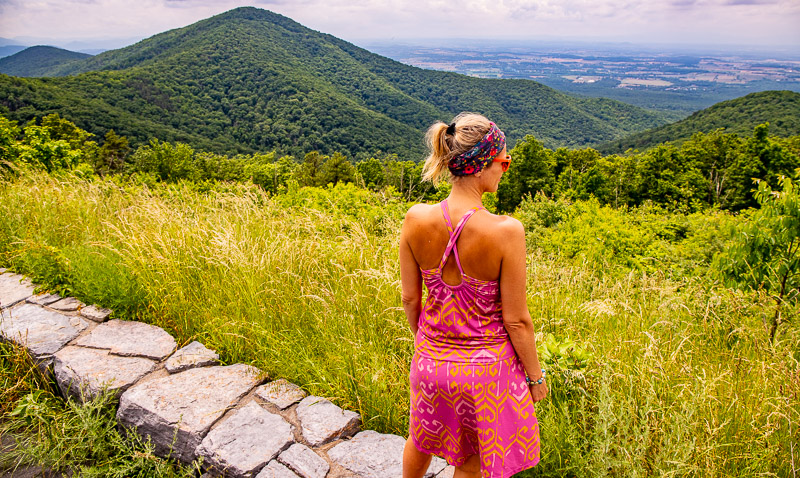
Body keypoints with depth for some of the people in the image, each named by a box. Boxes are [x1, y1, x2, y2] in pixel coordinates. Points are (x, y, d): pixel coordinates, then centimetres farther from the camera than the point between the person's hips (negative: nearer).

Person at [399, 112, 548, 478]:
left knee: (422, 441, 32)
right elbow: (516, 319, -17)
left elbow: (409, 298, -4)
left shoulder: (416, 219, -15)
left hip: (432, 360, 3)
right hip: (487, 366, -3)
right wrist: (535, 376, 0)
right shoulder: (506, 231, -26)